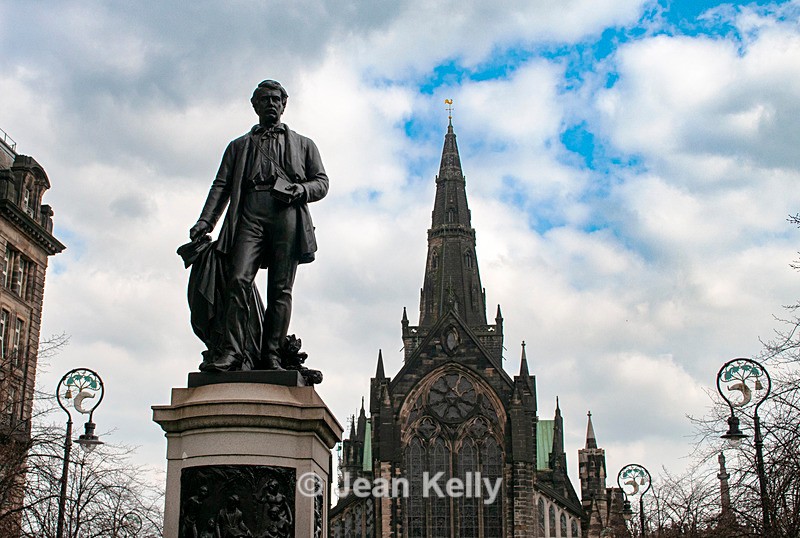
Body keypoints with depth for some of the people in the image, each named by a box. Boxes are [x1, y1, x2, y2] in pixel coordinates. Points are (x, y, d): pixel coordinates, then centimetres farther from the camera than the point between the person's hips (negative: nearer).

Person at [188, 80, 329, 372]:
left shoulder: (303, 145, 28)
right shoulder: (239, 145, 29)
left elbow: (322, 182, 17)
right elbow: (221, 186, 17)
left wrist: (301, 189, -6)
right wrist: (205, 221, 2)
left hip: (287, 214, 0)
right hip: (249, 214, 0)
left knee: (280, 289, -10)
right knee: (238, 280, -19)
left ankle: (271, 356, -14)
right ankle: (229, 351, -25)